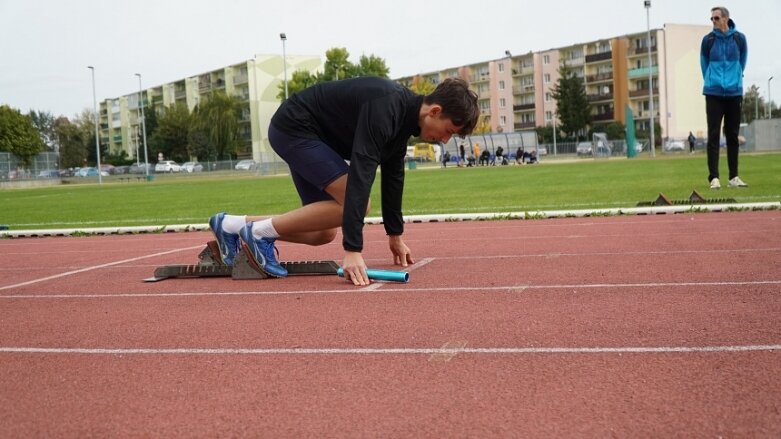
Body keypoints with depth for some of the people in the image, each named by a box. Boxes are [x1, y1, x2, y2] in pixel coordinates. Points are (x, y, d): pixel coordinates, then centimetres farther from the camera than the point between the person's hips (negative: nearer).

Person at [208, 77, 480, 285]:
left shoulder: (404, 116, -1)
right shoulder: (385, 109, -30)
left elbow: (393, 175, 11)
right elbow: (360, 176, -38)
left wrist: (395, 235, 16)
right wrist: (353, 250, -41)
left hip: (308, 135, 10)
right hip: (293, 128, -10)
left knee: (324, 233, 8)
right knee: (352, 203, -21)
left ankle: (231, 226, 15)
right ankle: (260, 231, -11)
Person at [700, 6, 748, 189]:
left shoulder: (739, 39, 3)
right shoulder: (708, 40, -1)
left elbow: (741, 64, 15)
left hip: (734, 93, 2)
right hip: (713, 94, -2)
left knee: (732, 136, 7)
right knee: (713, 136, -6)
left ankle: (734, 177, 13)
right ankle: (714, 177, -7)